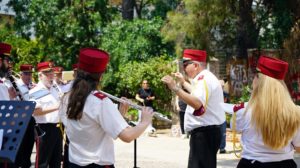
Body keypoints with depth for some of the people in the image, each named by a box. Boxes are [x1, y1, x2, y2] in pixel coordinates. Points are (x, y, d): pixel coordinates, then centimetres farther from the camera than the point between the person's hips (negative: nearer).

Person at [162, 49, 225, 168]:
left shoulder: (204, 79, -18)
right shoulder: (205, 78, 16)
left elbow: (198, 104, -37)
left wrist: (175, 88, -39)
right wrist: (183, 83, 36)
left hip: (204, 133, -11)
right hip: (207, 132, 11)